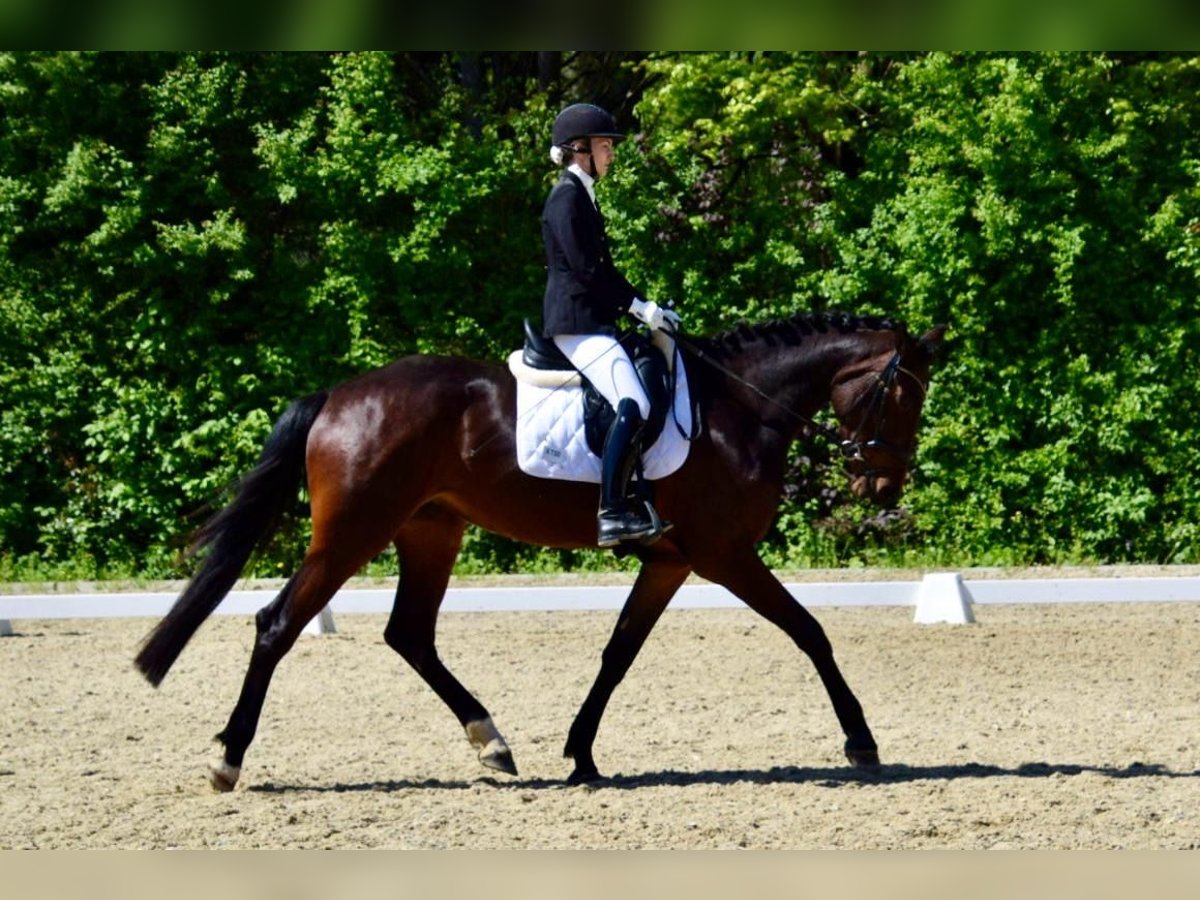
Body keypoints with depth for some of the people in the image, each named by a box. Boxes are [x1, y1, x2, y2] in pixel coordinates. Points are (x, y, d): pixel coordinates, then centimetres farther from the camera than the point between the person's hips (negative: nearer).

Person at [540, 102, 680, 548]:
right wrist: (639, 306, -14)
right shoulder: (567, 197, -11)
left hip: (593, 321, 11)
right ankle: (612, 513, -25)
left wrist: (638, 305, 11)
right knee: (633, 405, -22)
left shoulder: (581, 196, 19)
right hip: (577, 322, -11)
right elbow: (585, 268, -17)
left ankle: (632, 499, 8)